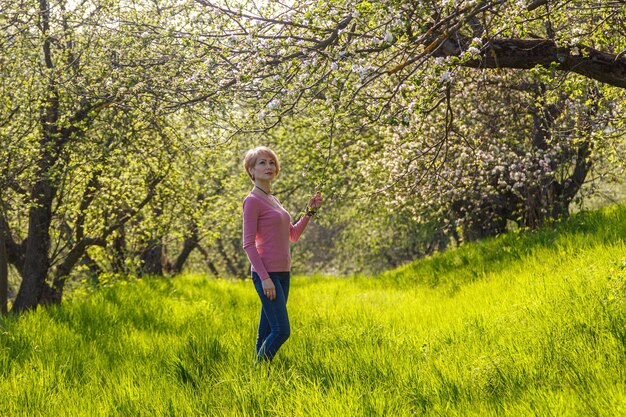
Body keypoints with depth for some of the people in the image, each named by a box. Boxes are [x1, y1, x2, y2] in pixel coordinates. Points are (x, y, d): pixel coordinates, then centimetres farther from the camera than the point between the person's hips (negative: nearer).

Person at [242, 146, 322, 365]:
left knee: (267, 331, 9)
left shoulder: (273, 200, 17)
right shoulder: (252, 201, -8)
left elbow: (293, 235, 21)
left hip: (282, 273, 8)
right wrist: (265, 278, -20)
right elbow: (248, 244, -14)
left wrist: (310, 211, 9)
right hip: (266, 273, -8)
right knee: (281, 330, -12)